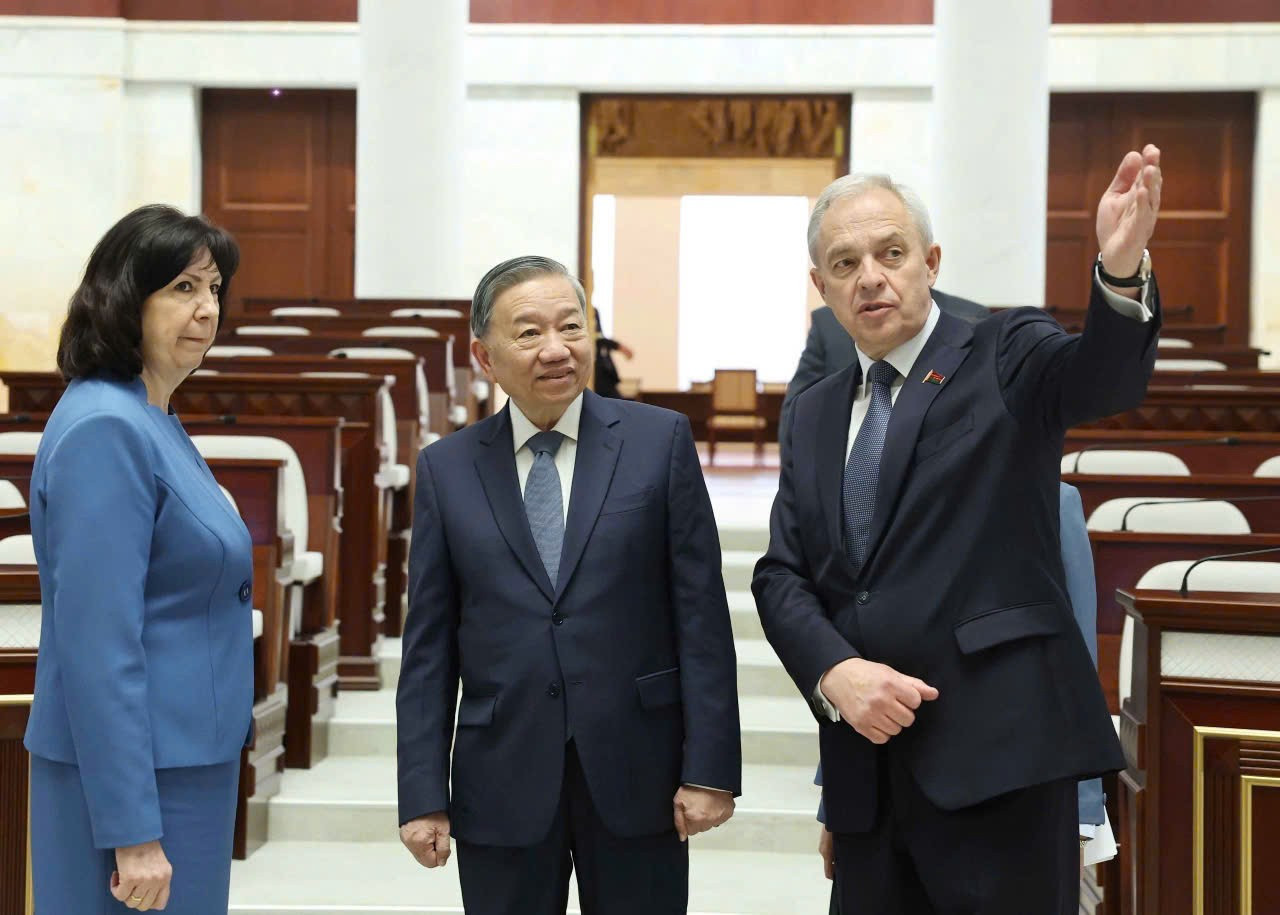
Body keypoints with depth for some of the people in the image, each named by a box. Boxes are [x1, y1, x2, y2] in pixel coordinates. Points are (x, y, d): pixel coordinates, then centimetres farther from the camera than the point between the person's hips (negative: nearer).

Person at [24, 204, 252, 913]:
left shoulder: (153, 424, 12)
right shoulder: (106, 429, -17)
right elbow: (97, 645, -22)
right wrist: (133, 830, -23)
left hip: (185, 765, 9)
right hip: (131, 775, -9)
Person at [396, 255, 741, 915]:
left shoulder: (660, 440, 0)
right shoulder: (446, 468, 5)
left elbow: (701, 614, -2)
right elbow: (428, 645, 5)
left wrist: (710, 767, -7)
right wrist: (423, 795, 0)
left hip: (636, 769, -1)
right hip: (502, 781, 1)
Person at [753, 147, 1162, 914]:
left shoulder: (1004, 359, 1)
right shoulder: (817, 413, 15)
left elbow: (1104, 376, -21)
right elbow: (782, 575, 10)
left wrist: (1121, 269, -42)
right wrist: (833, 671, -10)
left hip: (999, 748, -5)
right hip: (866, 764, 5)